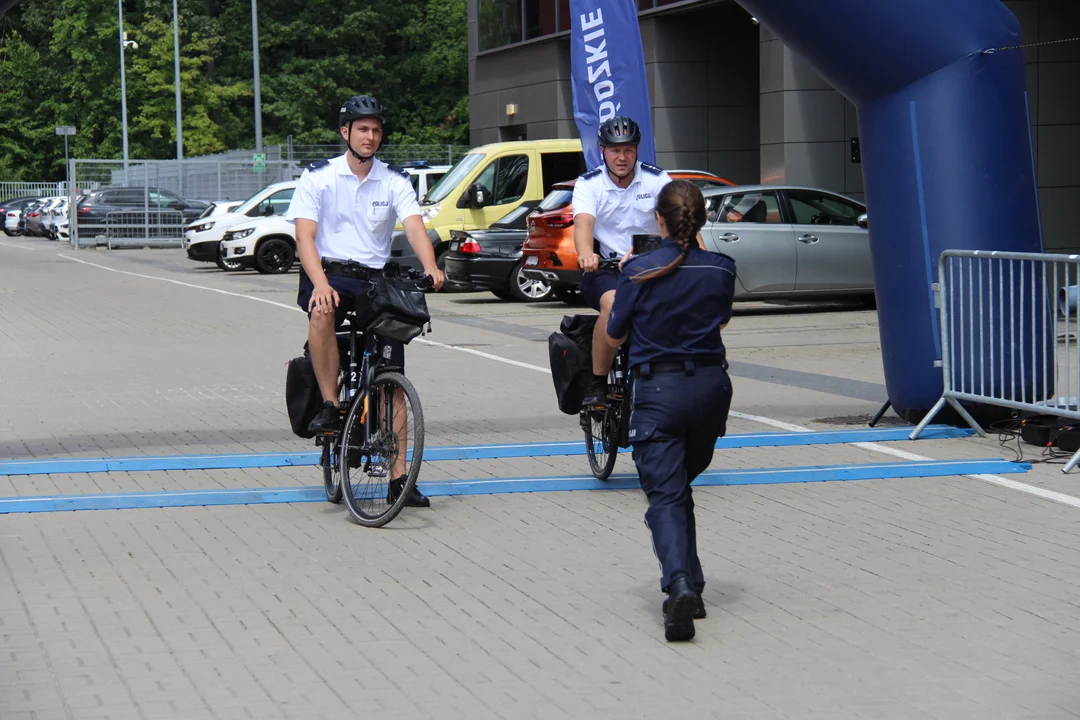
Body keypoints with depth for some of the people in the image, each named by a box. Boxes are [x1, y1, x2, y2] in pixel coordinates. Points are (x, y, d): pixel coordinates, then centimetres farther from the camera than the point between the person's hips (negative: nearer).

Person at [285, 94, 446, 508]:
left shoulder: (394, 182, 5)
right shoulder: (317, 177, -1)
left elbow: (414, 227, -10)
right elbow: (305, 237, -11)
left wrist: (430, 267, -32)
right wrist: (321, 283, -30)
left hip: (376, 279, 2)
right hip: (329, 273, -2)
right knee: (323, 312, -39)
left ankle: (398, 477, -3)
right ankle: (329, 405, -23)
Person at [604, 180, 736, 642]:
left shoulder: (639, 271, -10)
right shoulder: (721, 270, -1)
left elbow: (613, 338, 3)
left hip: (658, 390, -4)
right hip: (711, 386, 4)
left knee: (665, 495, -7)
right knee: (680, 486, 22)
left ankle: (680, 584, -30)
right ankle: (690, 586, 21)